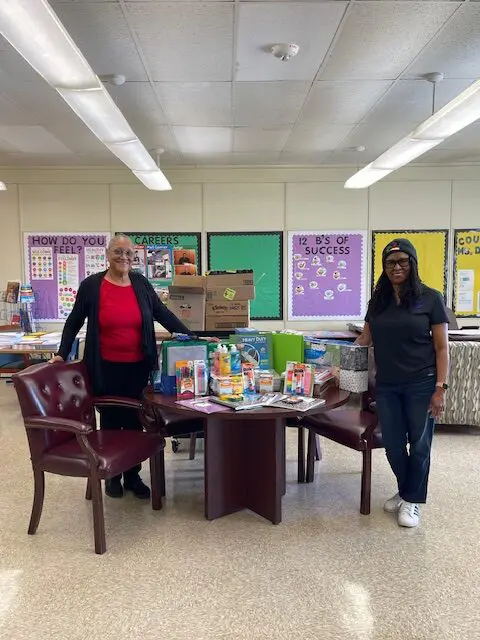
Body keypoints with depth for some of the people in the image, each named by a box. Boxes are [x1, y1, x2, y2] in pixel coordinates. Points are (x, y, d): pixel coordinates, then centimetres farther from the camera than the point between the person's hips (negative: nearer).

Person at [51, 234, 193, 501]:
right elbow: (74, 321, 4)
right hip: (106, 368, -2)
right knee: (110, 421, 11)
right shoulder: (92, 285, -4)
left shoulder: (141, 283, 3)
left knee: (134, 421, 10)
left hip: (138, 367, 2)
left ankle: (133, 476, 24)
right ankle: (112, 476, 27)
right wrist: (62, 353, -1)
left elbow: (163, 314, 7)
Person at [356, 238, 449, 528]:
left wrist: (440, 388, -12)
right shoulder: (378, 300, 7)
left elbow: (442, 347, -6)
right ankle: (405, 491, 36)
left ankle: (413, 500, 28)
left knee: (419, 445, 8)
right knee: (393, 445, 12)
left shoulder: (430, 298, -5)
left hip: (421, 385, -4)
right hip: (387, 386, 4)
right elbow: (366, 338, 13)